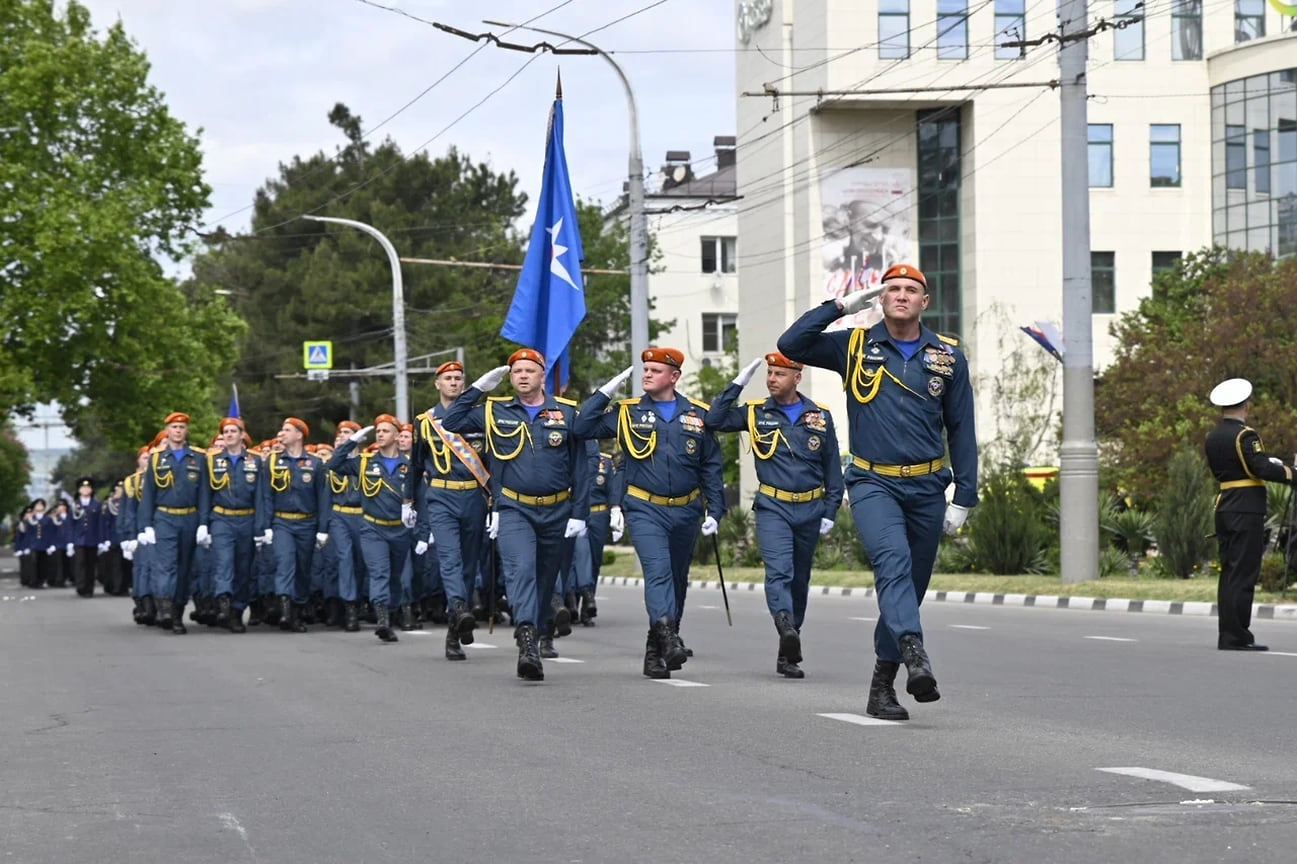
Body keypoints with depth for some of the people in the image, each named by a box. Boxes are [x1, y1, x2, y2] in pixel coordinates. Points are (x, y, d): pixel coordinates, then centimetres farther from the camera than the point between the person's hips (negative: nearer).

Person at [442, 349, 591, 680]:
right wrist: (478, 388, -1)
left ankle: (544, 632, 38)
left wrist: (579, 513, 0)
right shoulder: (494, 411, 5)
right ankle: (527, 644, -35)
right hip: (513, 510, -2)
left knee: (547, 577, 14)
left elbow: (579, 466, 5)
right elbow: (451, 422, 3)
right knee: (521, 570, -22)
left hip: (556, 512, 2)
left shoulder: (567, 413, 4)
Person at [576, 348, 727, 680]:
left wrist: (714, 511, 5)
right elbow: (583, 428, -3)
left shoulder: (697, 415, 7)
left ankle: (657, 650, 22)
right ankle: (669, 640, -34)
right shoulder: (628, 413, 4)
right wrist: (606, 392, -7)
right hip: (645, 510, -3)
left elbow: (711, 466, 10)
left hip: (686, 512, 3)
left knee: (677, 580, 10)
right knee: (658, 571, -21)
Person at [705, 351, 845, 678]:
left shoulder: (819, 416, 6)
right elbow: (714, 420, -6)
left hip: (810, 510, 2)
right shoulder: (756, 413, 4)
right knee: (779, 571, -22)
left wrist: (830, 512, 4)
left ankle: (787, 654, 17)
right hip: (772, 508, -2)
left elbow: (832, 468, 9)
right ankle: (787, 630, -40)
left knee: (800, 580, 9)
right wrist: (738, 384, -7)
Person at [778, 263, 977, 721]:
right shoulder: (855, 346, 4)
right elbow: (791, 345, -6)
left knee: (911, 585, 7)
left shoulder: (948, 356, 7)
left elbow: (961, 430, 9)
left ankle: (882, 686, 17)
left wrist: (964, 498, 4)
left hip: (927, 488, 3)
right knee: (893, 560, -28)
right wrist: (841, 305, -7)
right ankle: (915, 657, -44)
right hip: (873, 484, -3)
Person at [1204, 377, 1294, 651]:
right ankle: (1236, 636, -7)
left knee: (1228, 573, 11)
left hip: (1224, 508, 8)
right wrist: (1289, 473, -8)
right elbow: (1263, 468, -22)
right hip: (1248, 510, -8)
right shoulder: (1245, 435, -12)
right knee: (1243, 574, -6)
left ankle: (1227, 634, 13)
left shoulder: (1212, 438, 13)